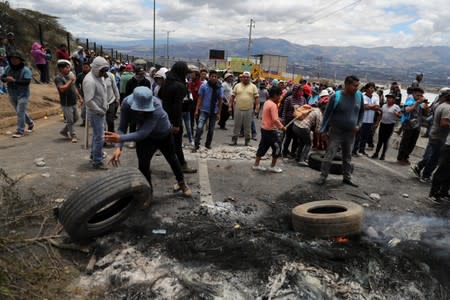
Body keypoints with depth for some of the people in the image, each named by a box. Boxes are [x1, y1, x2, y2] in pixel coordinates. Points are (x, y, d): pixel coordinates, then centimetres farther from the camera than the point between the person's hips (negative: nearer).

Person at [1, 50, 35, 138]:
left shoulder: (25, 70, -14)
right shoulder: (8, 68, 3)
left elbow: (27, 81, -24)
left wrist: (14, 80, -28)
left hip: (23, 94, -6)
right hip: (12, 94, 6)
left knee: (20, 112, -9)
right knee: (20, 111, 19)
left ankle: (20, 131, -2)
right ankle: (30, 123, 39)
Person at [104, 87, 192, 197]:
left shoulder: (156, 107, -44)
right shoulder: (126, 103, -32)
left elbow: (143, 133, -49)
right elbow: (122, 128, -28)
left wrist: (120, 138, -58)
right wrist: (118, 147, -43)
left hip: (164, 134, -2)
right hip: (146, 137, 2)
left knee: (172, 159, 19)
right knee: (143, 165, -11)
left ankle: (181, 182, 46)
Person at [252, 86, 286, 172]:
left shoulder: (267, 102, 9)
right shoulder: (273, 105, -19)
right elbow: (275, 120, -25)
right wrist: (282, 127, -14)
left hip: (264, 128, 9)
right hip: (270, 130, -9)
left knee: (263, 146, 16)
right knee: (277, 147, 4)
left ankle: (256, 164, 22)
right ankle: (273, 166, 13)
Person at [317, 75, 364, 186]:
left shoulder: (359, 96, -1)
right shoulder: (336, 96, -13)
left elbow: (361, 112, 14)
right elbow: (327, 113, -7)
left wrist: (359, 124, 0)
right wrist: (324, 129, -7)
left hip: (351, 133, 4)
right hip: (336, 132, -4)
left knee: (347, 157, 15)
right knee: (329, 155, -4)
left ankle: (347, 178, 27)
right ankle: (323, 176, 8)